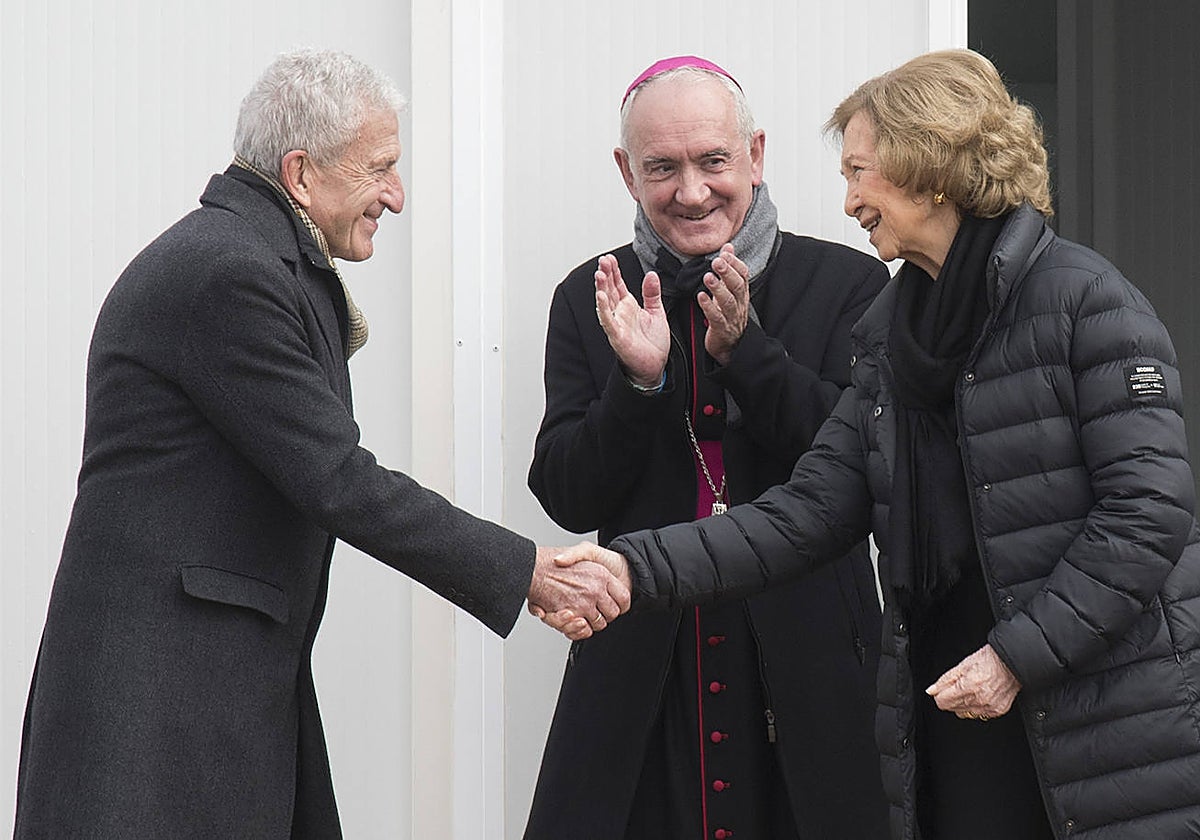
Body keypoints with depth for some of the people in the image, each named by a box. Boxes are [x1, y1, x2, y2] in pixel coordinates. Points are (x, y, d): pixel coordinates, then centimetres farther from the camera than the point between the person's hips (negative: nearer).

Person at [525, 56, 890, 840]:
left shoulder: (847, 284, 2)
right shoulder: (589, 301, 8)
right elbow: (569, 498, 3)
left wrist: (746, 351, -16)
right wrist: (638, 381, -14)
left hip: (807, 667, -1)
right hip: (643, 679, 1)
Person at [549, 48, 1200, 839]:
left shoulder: (1084, 299, -8)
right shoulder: (893, 333, 12)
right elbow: (804, 514, 6)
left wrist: (1018, 655, -16)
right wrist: (633, 569, -5)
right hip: (958, 714, 6)